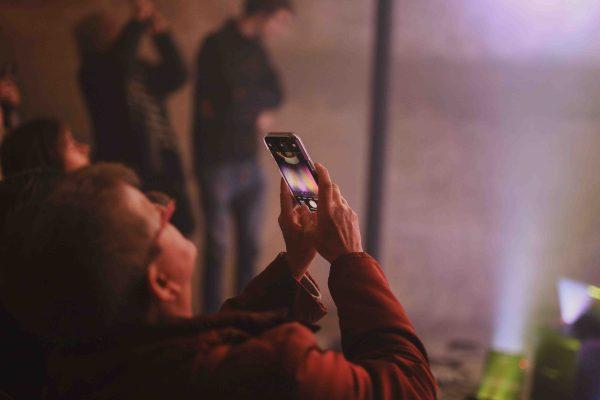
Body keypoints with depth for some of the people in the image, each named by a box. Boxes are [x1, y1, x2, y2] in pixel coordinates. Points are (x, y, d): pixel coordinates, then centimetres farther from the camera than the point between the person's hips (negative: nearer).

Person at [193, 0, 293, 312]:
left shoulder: (255, 49, 12)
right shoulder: (217, 46, -11)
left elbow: (276, 95, 6)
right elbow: (230, 102, -19)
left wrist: (243, 102, -10)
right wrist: (256, 109, -3)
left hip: (248, 163, 7)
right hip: (217, 162, -7)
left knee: (249, 246, 9)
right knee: (217, 246, 0)